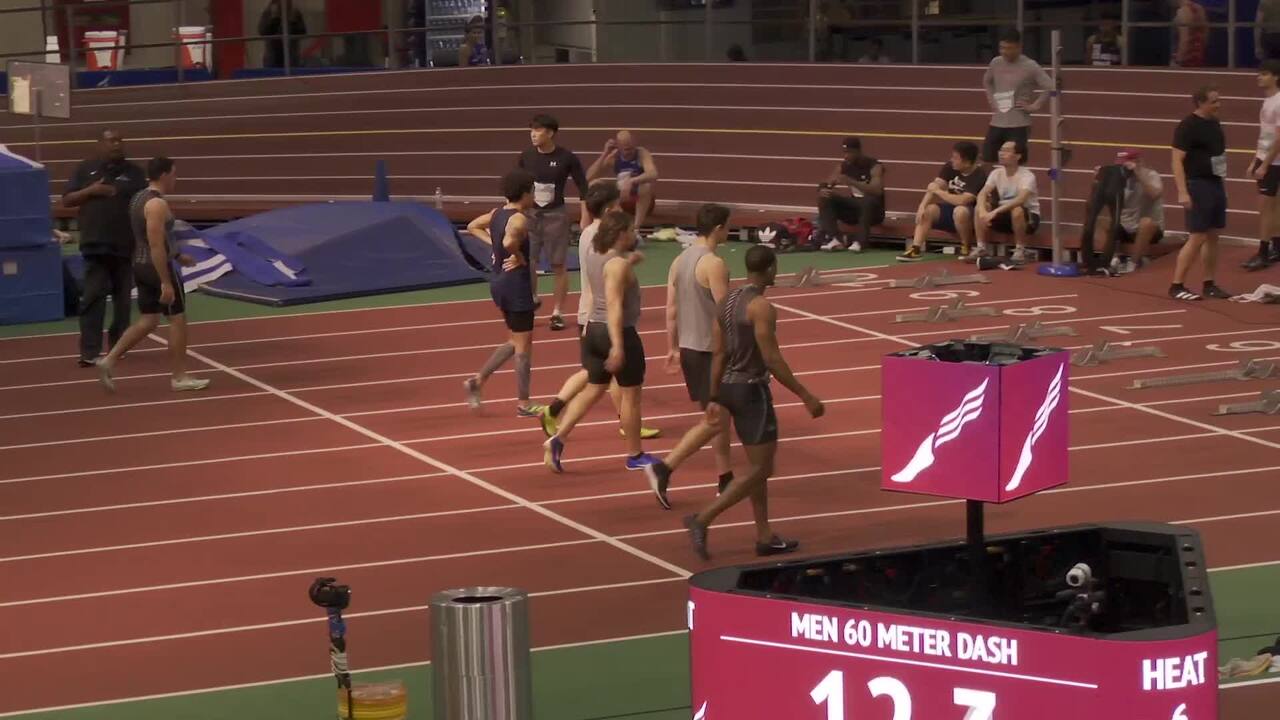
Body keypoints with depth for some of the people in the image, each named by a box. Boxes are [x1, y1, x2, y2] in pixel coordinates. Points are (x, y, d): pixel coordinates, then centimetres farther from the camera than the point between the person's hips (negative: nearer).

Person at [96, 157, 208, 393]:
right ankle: (179, 377, 8)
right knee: (178, 319, 2)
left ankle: (109, 360, 4)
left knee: (148, 321, 13)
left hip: (141, 266, 9)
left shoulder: (138, 198, 12)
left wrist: (177, 255, 27)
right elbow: (156, 245, -25)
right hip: (158, 267, -9)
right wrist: (166, 283, -25)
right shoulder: (157, 204, -19)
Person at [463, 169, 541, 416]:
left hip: (498, 282, 9)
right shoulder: (520, 219, -19)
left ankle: (477, 381, 16)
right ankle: (523, 404, 8)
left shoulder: (497, 214, 7)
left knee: (516, 341, 21)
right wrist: (520, 258, -20)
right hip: (516, 282, -9)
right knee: (524, 344, 2)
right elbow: (509, 241, -39)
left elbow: (472, 226, 21)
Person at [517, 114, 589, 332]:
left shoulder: (567, 158, -10)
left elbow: (583, 188, -3)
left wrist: (585, 219, -7)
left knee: (558, 265, 4)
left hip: (555, 215, -2)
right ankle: (532, 299, 24)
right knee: (526, 261, -2)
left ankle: (557, 313, 14)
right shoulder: (526, 156, -2)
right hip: (530, 214, 2)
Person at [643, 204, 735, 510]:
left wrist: (673, 348, 16)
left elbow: (671, 310, 9)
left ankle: (726, 479, 22)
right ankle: (663, 469, -12)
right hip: (711, 350, -9)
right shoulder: (714, 264, -17)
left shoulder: (679, 261, 7)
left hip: (688, 347, 9)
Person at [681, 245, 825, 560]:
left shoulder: (727, 302, 7)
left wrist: (715, 399, 15)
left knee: (760, 466, 17)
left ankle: (765, 536, 22)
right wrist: (806, 397, -16)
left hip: (730, 388, 9)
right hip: (753, 390, -9)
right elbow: (773, 360, -21)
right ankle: (702, 520, -12)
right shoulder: (761, 307, -18)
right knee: (760, 470, -3)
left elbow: (719, 355, 10)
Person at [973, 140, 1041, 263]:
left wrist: (995, 211, -47)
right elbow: (982, 194, -16)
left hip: (1028, 217, -5)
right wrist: (983, 212, -38)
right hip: (1004, 216, 5)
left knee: (1016, 209, -39)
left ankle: (1020, 250, -21)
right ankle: (981, 248, -12)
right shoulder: (996, 173, -3)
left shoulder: (1027, 176, -21)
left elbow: (1020, 199, -38)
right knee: (980, 207, -19)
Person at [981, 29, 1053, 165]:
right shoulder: (996, 63, 5)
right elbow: (987, 81, 26)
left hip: (1018, 125, -6)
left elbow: (1050, 87, -15)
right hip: (997, 123, 6)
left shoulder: (1030, 66, -11)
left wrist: (1034, 106, -13)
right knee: (987, 162, 7)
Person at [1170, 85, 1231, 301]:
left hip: (1216, 184, 8)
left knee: (1212, 236, 10)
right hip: (1197, 186, -8)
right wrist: (1182, 192, -25)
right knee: (1197, 238, -10)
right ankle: (1177, 286, -5)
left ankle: (1209, 284, 18)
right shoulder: (1188, 126, -15)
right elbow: (1177, 161, -18)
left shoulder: (1214, 124, 11)